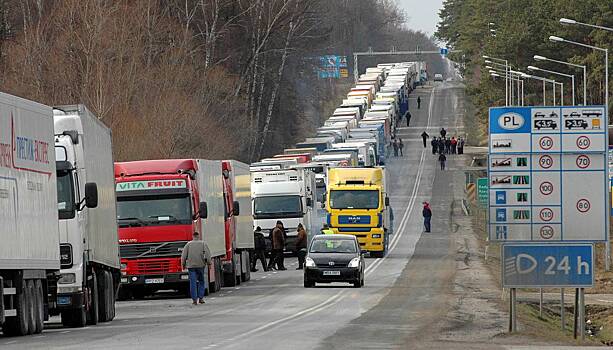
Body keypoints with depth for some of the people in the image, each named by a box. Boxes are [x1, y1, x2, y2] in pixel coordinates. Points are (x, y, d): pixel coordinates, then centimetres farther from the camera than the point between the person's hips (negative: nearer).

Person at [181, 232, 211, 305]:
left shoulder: (188, 244, 5)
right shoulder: (203, 244, 4)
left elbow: (183, 256, 3)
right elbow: (208, 254, -3)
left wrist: (183, 264, 10)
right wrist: (209, 263, 1)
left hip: (191, 265, 0)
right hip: (200, 265, 0)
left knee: (193, 282, 0)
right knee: (201, 281, 12)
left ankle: (194, 299, -4)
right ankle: (201, 298, 7)